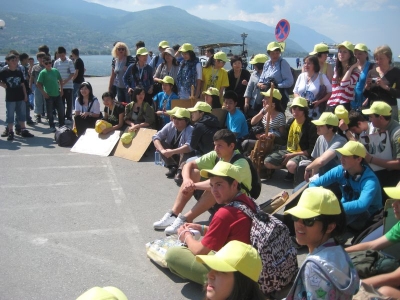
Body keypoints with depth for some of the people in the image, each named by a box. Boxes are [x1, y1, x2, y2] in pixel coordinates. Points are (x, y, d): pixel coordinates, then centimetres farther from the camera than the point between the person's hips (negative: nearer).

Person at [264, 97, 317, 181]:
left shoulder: (310, 126, -14)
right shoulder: (290, 122, 5)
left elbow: (312, 150, -16)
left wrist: (293, 155, -19)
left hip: (303, 154, -7)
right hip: (288, 151, 7)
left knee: (291, 165, -39)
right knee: (267, 162, -13)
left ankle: (293, 172, -2)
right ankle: (291, 169, 2)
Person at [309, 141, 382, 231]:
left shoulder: (370, 180, -26)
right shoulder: (340, 170, -10)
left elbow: (362, 205, -45)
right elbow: (314, 183, -7)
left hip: (367, 218, -4)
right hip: (344, 211, 5)